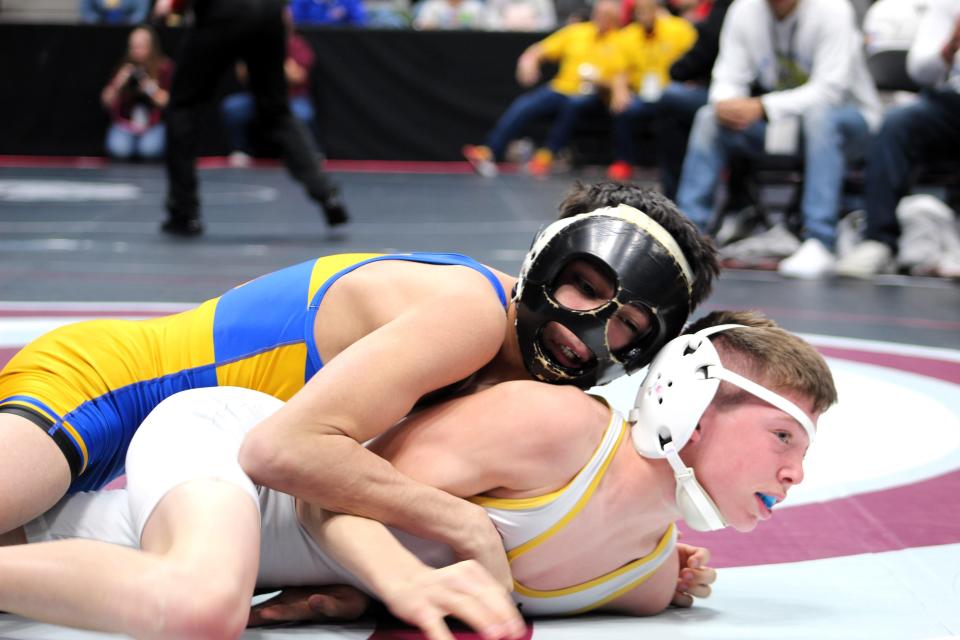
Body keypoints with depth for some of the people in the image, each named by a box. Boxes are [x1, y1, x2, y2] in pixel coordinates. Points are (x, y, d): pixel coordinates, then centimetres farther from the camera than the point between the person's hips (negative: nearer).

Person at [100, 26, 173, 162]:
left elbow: (167, 102, -8)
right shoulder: (124, 66, 1)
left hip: (154, 125, -1)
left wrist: (151, 88, -22)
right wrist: (117, 85, -16)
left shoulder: (164, 67, -5)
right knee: (118, 149, -25)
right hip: (124, 121, 1)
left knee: (150, 150, -27)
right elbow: (107, 102, 2)